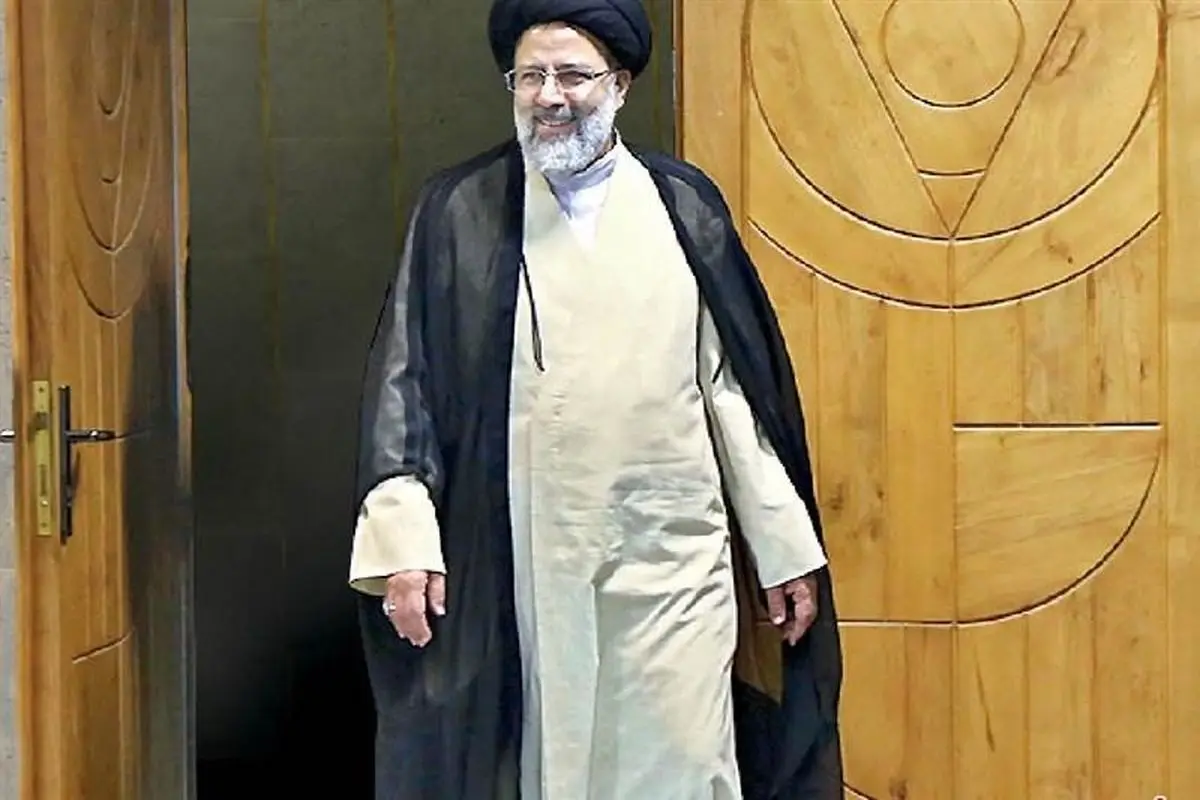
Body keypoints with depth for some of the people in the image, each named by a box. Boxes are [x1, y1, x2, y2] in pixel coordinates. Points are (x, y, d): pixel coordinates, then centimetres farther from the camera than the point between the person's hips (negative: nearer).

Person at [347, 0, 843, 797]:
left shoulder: (684, 206, 5)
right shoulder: (459, 212, 2)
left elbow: (738, 386, 6)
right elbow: (406, 382, 1)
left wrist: (784, 546, 5)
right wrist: (403, 539, -9)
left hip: (671, 558, 1)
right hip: (517, 564, 0)